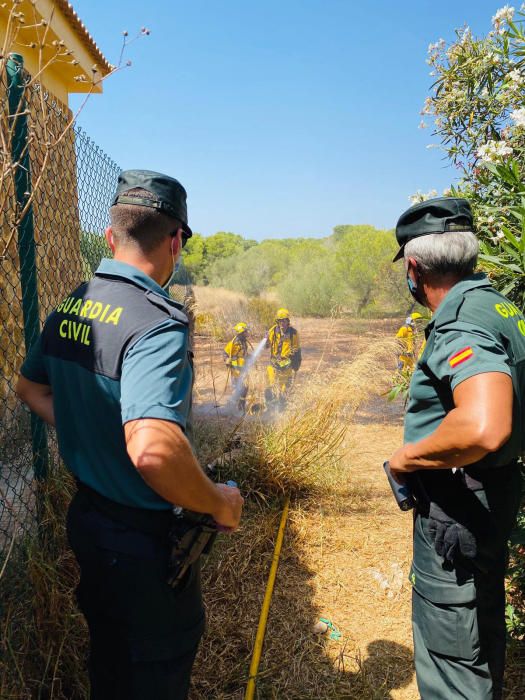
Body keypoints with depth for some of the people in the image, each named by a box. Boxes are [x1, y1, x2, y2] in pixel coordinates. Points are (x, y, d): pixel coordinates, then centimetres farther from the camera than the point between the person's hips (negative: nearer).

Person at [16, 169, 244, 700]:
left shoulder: (70, 307, 0)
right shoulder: (157, 323, -28)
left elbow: (30, 387, 15)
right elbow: (153, 450, -40)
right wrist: (219, 504, -23)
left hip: (86, 514, 8)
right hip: (144, 537, -8)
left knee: (109, 650, 30)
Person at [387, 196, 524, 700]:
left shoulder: (461, 324, -25)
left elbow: (482, 428, -42)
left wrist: (404, 457, -25)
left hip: (456, 509, -10)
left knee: (450, 655, 6)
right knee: (479, 629, 27)